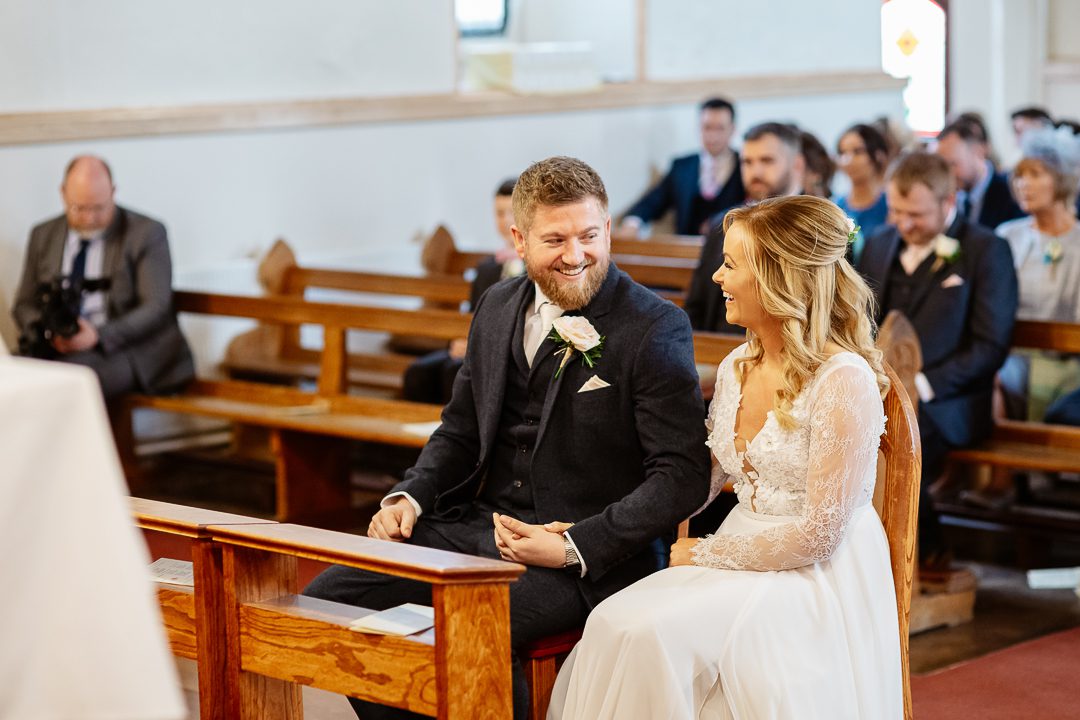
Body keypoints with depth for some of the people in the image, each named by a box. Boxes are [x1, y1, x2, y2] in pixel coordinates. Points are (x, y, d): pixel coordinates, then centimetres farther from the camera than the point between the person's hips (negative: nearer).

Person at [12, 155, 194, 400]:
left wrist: (99, 336, -21)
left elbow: (156, 307, -5)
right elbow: (25, 305, 16)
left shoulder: (146, 233, 1)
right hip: (54, 348, 4)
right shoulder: (42, 235, 14)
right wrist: (49, 332, -9)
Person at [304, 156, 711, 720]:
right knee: (327, 599, -7)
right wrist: (410, 497, 2)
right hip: (474, 525, 7)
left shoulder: (655, 328, -9)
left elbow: (681, 476, -12)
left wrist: (574, 546, -20)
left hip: (588, 555, -7)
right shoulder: (498, 308, 11)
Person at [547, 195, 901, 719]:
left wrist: (705, 553, -8)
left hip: (815, 583, -7)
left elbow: (818, 534, -16)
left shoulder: (844, 381, -16)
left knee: (653, 633, -27)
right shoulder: (736, 368, 8)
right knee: (613, 622, -20)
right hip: (741, 561, 7)